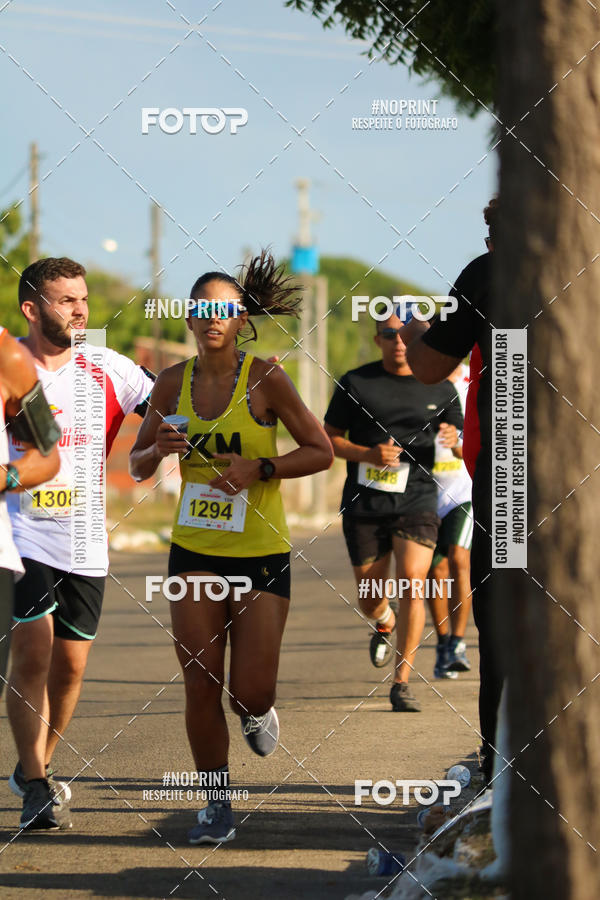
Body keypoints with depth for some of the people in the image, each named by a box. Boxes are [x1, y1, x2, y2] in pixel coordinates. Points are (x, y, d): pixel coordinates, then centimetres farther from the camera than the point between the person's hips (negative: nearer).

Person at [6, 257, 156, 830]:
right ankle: (37, 784, -7)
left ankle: (33, 770, 28)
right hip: (21, 533, -4)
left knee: (71, 664, 8)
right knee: (34, 652, -14)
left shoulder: (106, 370, 3)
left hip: (83, 541, 4)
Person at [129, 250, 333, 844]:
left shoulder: (265, 379, -8)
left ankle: (257, 711, 33)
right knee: (200, 685, -1)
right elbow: (137, 465, 10)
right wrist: (157, 449, -13)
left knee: (250, 693, -5)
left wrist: (257, 468, -17)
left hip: (261, 551, -3)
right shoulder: (173, 383, 1)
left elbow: (320, 452, -4)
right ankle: (217, 806, 12)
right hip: (194, 549, 3)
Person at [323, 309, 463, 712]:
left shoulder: (440, 388, 4)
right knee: (370, 598, 8)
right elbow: (329, 438, 5)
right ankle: (385, 624, 46)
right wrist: (368, 454, -14)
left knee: (412, 583, -18)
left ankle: (402, 682, -13)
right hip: (364, 504, 1)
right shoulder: (354, 384, 1)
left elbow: (464, 444, 13)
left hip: (417, 500, -1)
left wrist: (453, 438, -13)